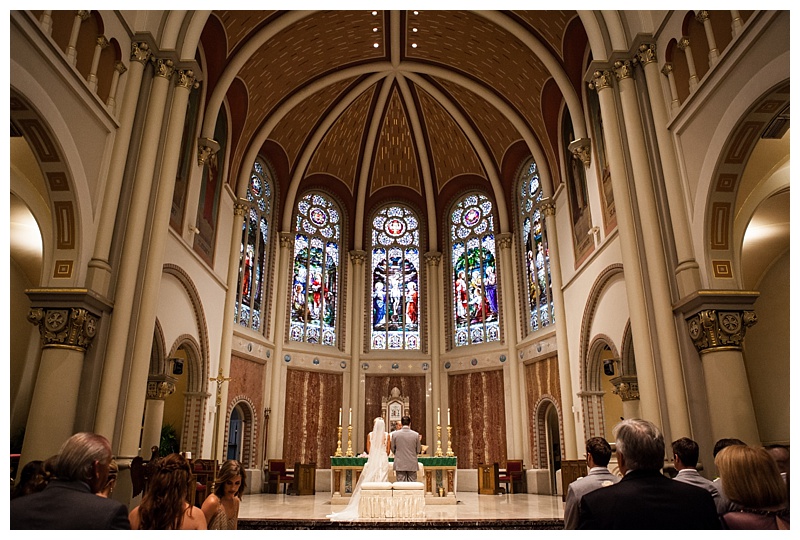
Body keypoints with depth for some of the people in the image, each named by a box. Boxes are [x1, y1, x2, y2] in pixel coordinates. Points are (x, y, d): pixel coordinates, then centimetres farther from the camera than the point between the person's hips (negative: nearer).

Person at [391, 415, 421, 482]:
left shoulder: (395, 434, -4)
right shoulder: (416, 434, -5)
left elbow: (393, 449, 6)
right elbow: (418, 450, 2)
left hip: (400, 464, 0)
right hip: (412, 464, 0)